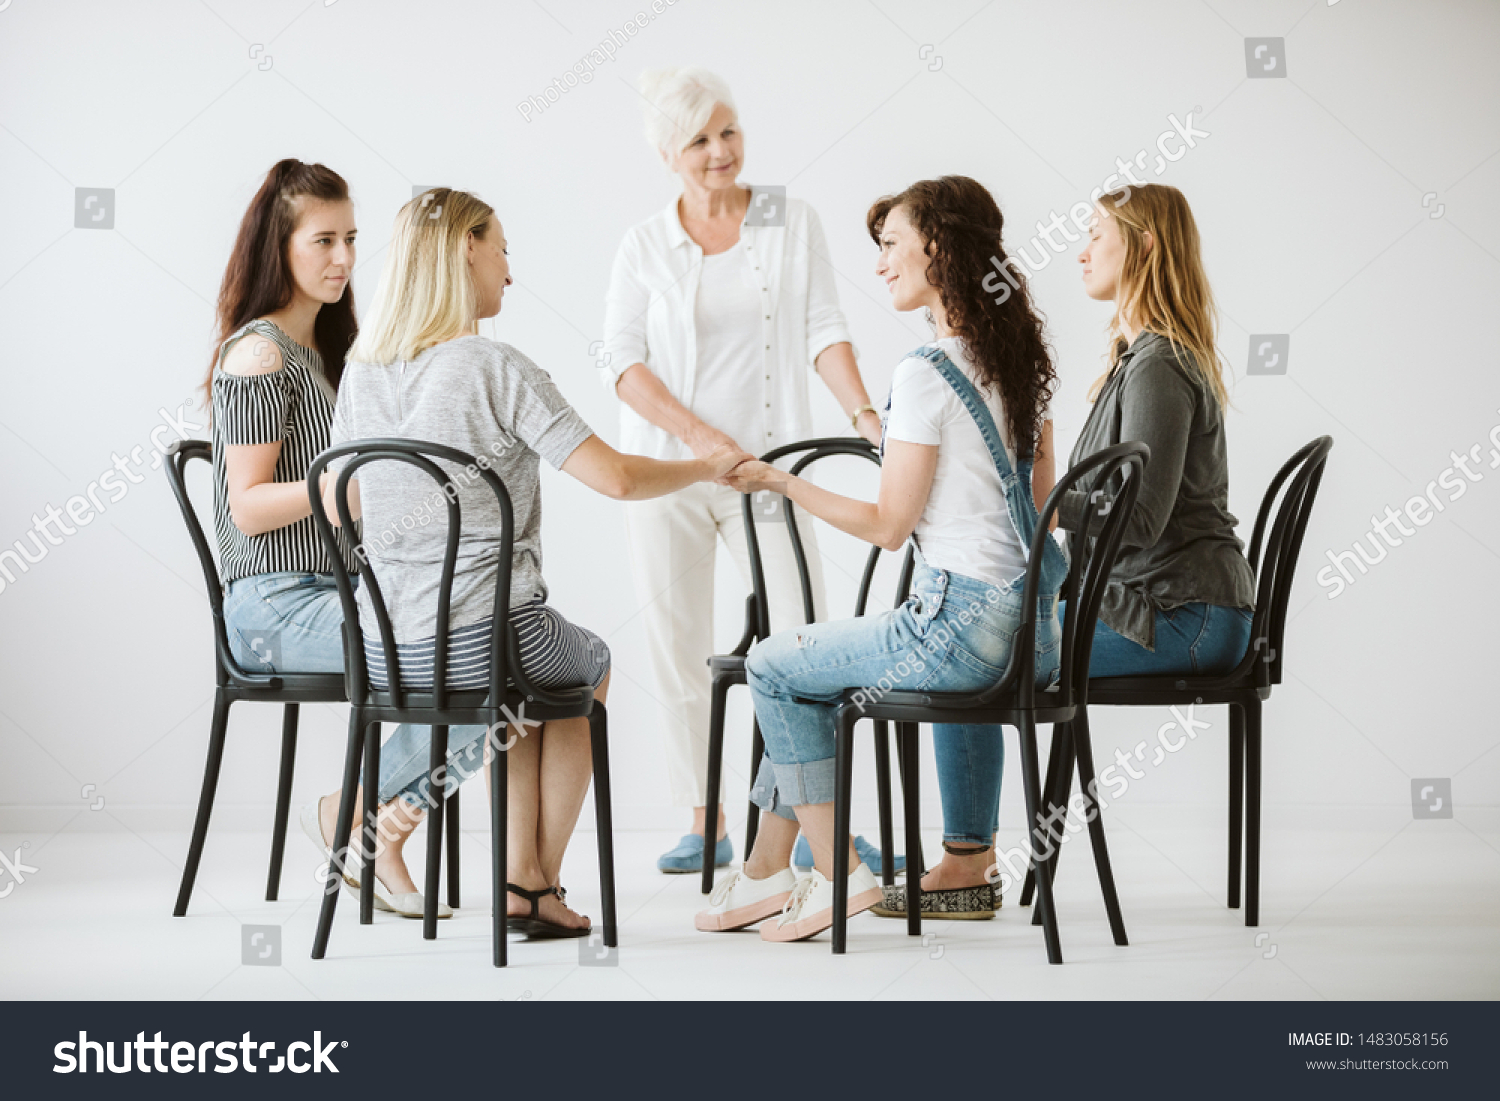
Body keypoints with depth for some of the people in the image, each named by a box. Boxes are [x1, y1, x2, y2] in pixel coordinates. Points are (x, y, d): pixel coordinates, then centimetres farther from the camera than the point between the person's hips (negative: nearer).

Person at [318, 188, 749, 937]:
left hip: (382, 651, 5)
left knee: (517, 683, 36)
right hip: (485, 643, -5)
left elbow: (339, 511, 13)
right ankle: (541, 885, 32)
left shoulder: (362, 370, 4)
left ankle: (525, 878, 27)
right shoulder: (496, 369, -13)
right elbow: (615, 478, -14)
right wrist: (707, 468, 4)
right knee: (589, 667, 29)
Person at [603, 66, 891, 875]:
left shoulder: (793, 224, 6)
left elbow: (823, 330, 2)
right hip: (664, 470, 1)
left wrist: (864, 414, -14)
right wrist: (701, 435, -14)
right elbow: (623, 363, -2)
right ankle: (705, 825, 15)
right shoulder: (644, 247, 4)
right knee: (679, 651, 4)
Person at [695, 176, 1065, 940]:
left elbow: (889, 526, -13)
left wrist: (781, 482, -6)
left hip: (962, 627, -9)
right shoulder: (1023, 359, 9)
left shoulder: (926, 374, -16)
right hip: (1037, 633, 9)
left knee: (774, 668, 9)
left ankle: (836, 873, 9)